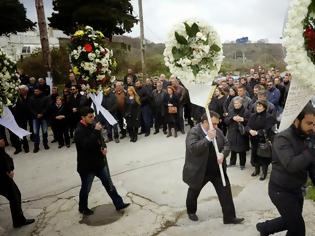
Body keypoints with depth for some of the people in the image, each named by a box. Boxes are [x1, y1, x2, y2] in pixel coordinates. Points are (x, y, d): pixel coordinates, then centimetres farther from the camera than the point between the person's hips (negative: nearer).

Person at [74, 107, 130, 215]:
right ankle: (83, 208, 36)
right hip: (87, 166, -7)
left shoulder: (92, 126, 2)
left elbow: (100, 139, 13)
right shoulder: (79, 131, -21)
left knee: (109, 184, 12)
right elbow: (87, 145, -35)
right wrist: (96, 131, -34)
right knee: (86, 188, 13)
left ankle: (119, 204, 22)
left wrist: (104, 147, -8)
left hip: (99, 162, 7)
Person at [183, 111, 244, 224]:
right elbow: (193, 148, -33)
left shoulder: (218, 131, -1)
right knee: (194, 192, 17)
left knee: (225, 191, 5)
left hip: (217, 169, 5)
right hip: (199, 171, -4)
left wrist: (222, 154, -16)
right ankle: (191, 211, 43)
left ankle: (229, 217, 20)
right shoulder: (193, 132, -20)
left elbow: (226, 144, 6)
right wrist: (208, 138, -37)